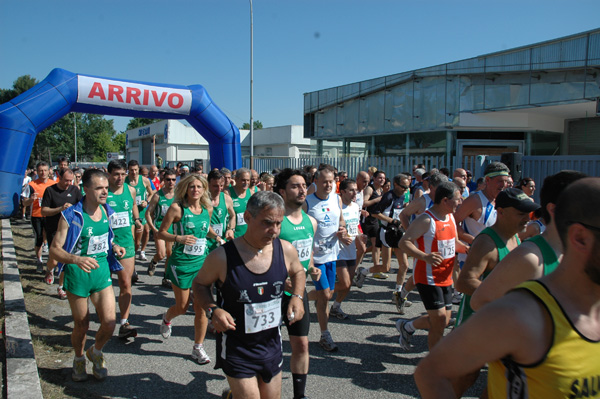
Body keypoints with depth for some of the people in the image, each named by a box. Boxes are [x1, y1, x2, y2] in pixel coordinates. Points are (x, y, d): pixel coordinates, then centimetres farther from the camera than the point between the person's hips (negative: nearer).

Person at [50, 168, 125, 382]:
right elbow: (55, 250, -16)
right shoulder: (71, 216, -15)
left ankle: (96, 351, 31)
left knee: (109, 323, -2)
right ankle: (79, 359, 42)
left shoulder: (106, 212, 1)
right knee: (81, 326, 11)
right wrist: (77, 259, -35)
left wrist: (114, 247, -1)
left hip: (102, 271, 4)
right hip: (77, 275, -4)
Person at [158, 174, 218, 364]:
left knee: (201, 307, 3)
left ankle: (198, 348, 19)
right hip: (181, 263, -3)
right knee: (182, 307, 8)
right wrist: (179, 238, -23)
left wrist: (216, 235, 3)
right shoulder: (177, 208, -10)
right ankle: (167, 318, 44)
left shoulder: (207, 209, 3)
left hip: (202, 262, 3)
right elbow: (161, 233, -6)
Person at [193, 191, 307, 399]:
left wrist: (297, 297, -6)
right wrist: (213, 310, -20)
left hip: (272, 345, 4)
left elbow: (298, 272, 11)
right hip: (236, 349, -4)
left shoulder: (286, 250, -10)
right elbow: (200, 284, -3)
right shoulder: (223, 256, -20)